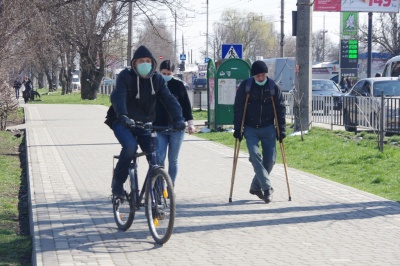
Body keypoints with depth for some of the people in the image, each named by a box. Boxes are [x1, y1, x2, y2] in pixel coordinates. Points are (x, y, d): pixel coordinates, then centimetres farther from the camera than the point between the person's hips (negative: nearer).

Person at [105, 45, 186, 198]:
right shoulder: (125, 77, -12)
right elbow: (118, 96, -28)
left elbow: (169, 99, -12)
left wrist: (178, 118, -30)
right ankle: (117, 183, -13)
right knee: (130, 146, -31)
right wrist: (123, 116, -48)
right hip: (123, 122, -4)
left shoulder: (157, 79, 0)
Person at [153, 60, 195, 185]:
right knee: (159, 158, -9)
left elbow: (186, 104, 5)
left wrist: (190, 122, -1)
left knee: (173, 160, 4)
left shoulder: (178, 85, 2)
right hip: (159, 128, 1)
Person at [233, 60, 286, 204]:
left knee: (270, 159, 0)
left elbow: (281, 109, 1)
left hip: (268, 128, 2)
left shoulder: (274, 87, -3)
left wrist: (281, 130, -3)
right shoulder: (245, 86, -6)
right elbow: (238, 108, -4)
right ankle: (267, 188, -18)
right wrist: (237, 129, -8)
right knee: (255, 155, -19)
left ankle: (256, 186, 19)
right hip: (250, 129, -2)